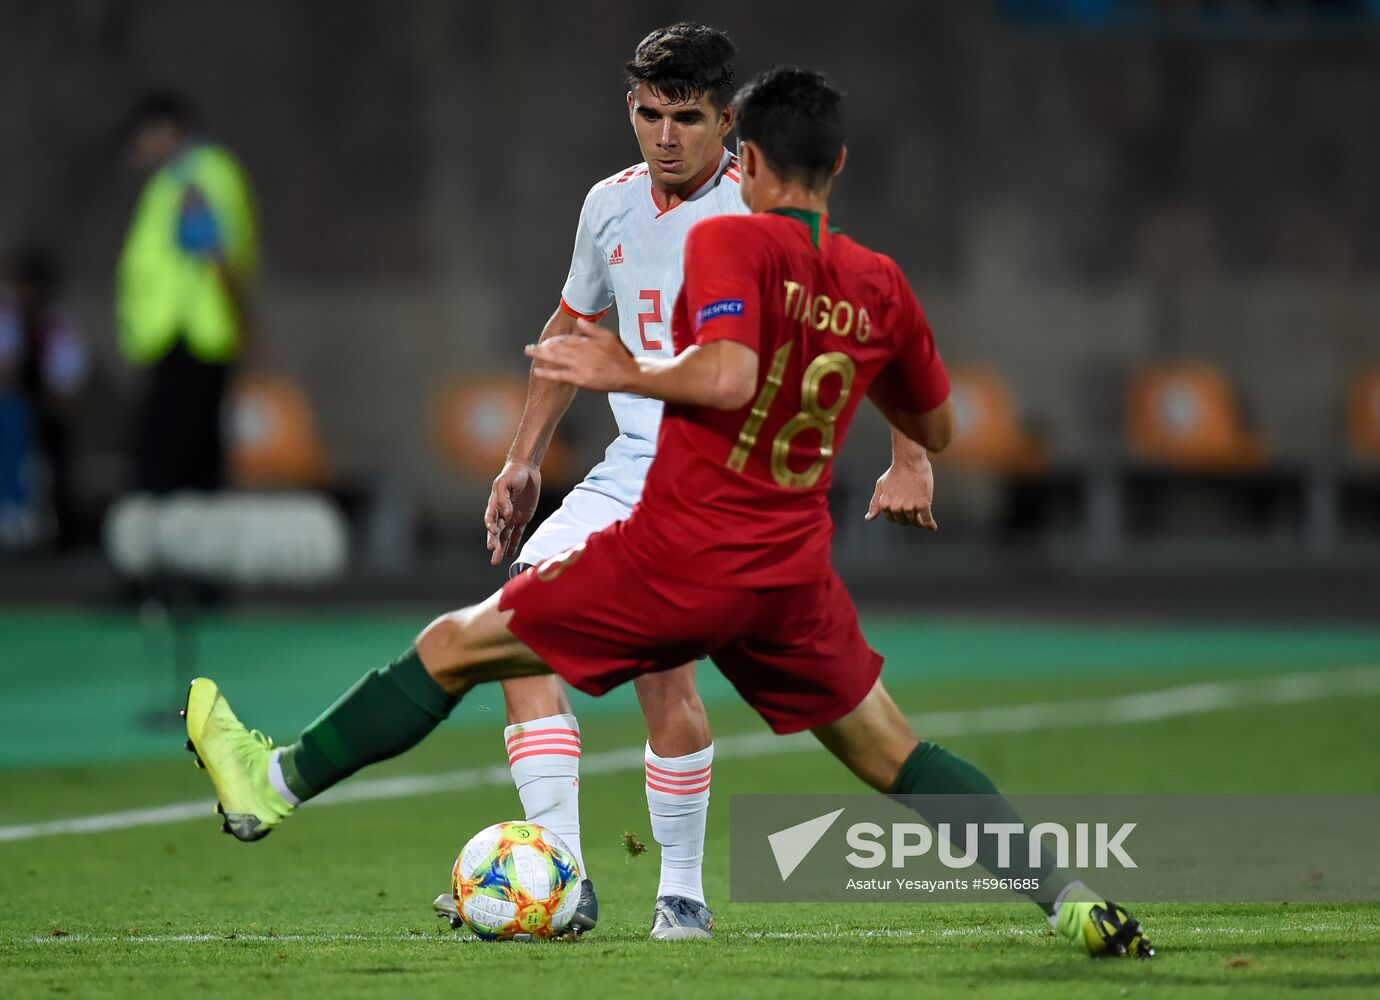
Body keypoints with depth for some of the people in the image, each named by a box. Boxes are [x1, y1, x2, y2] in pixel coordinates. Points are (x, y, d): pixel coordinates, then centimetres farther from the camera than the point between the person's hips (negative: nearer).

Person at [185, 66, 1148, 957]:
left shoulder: (728, 241, -10)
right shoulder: (880, 285, 6)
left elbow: (725, 376, -25)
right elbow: (936, 428, 19)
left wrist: (628, 373, -9)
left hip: (674, 561, -5)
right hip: (793, 579, 5)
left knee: (453, 646, 10)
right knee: (894, 758, 13)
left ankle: (278, 781, 16)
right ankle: (1072, 895, 0)